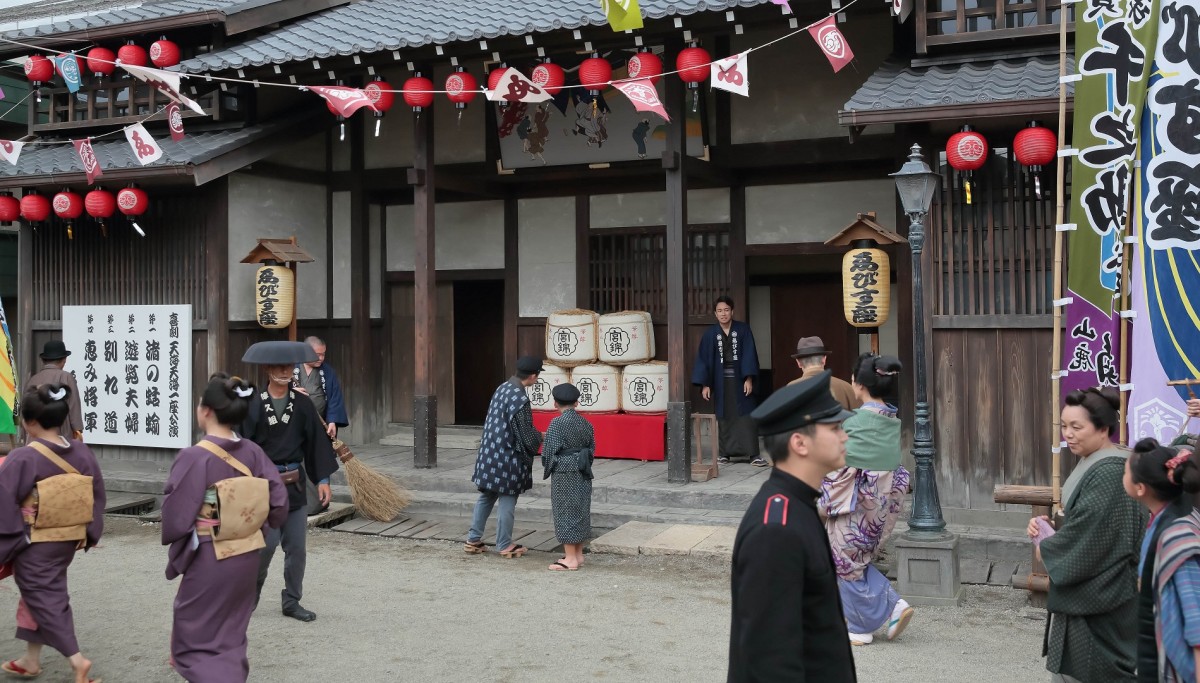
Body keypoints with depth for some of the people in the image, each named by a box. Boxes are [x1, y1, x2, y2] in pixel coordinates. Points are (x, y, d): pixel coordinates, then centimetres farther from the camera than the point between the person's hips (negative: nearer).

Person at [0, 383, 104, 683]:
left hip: (34, 545, -7)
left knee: (43, 597, 4)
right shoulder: (82, 453, -3)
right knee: (42, 593, 21)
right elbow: (97, 498, 6)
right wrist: (88, 534, 17)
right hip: (68, 541, 7)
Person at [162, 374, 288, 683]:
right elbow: (278, 502, -2)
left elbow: (175, 515, -15)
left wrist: (172, 541, 4)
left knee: (195, 640, 7)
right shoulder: (253, 452, -4)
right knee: (230, 636, 22)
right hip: (246, 556, 6)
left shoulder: (194, 457, -19)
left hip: (208, 558, -6)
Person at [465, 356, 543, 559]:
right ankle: (505, 545, 16)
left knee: (486, 497, 16)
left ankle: (473, 540, 22)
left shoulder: (502, 389, 5)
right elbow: (526, 436, -17)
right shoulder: (520, 400, -22)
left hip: (489, 454, 8)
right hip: (508, 458, -8)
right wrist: (540, 437, 4)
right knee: (507, 501, 5)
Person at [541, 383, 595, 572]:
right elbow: (592, 449, 10)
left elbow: (549, 451, -13)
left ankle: (570, 559, 0)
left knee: (565, 512, -2)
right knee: (581, 511, 14)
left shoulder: (556, 423, -14)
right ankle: (578, 554, 22)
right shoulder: (585, 423, 5)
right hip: (583, 475, 7)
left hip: (564, 475, -7)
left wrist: (547, 468, 5)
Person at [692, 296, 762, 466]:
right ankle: (725, 452, 13)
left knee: (745, 415, -3)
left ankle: (753, 454, -4)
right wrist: (705, 384, -4)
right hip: (720, 381, 1)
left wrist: (749, 378, -12)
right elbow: (703, 358, 1)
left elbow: (749, 355, -3)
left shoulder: (743, 329, -1)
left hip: (740, 379, -1)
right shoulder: (710, 333, 1)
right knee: (724, 417, 5)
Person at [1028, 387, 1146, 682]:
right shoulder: (1091, 464, 10)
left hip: (1098, 596, -9)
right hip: (1083, 593, 9)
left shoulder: (1110, 473, -21)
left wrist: (1048, 549, -9)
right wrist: (1047, 526, 0)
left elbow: (1087, 532, -24)